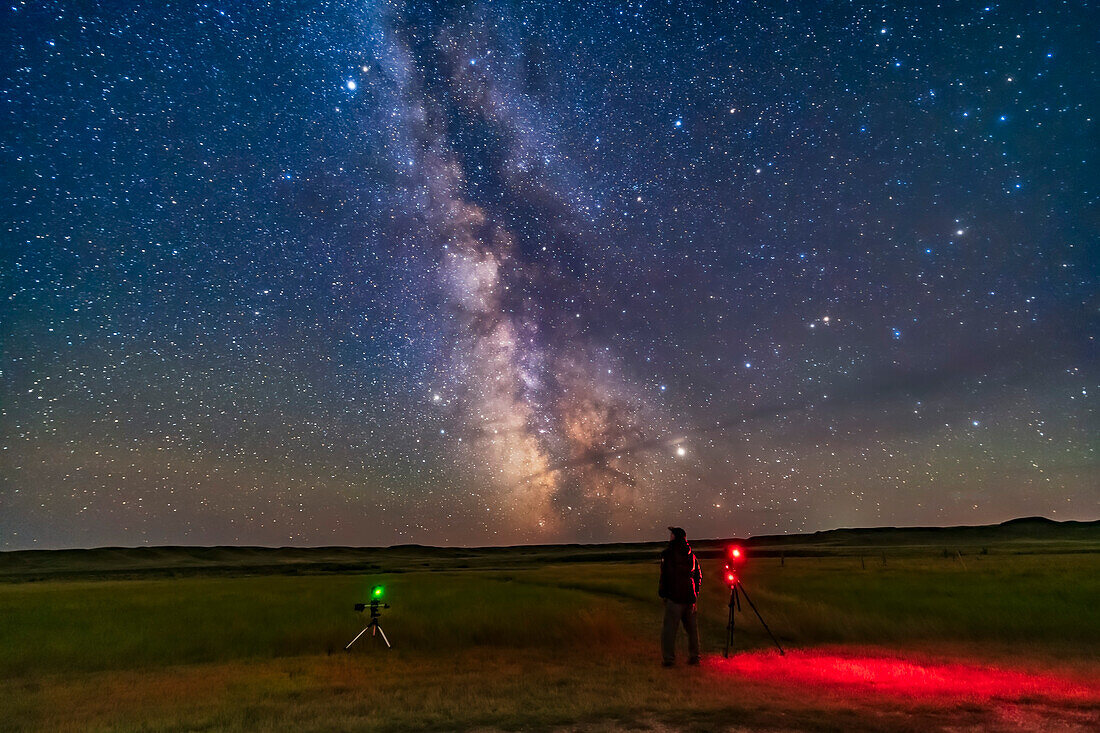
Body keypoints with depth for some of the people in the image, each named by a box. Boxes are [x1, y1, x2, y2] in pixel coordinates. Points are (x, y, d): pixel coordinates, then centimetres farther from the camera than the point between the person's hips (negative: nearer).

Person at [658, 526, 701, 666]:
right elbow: (699, 577, 15)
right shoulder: (691, 555, 10)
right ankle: (694, 657, 20)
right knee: (692, 628, 15)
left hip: (674, 598, -6)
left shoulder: (668, 553, -8)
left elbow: (665, 576, -10)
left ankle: (669, 658, -3)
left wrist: (662, 593, -1)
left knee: (669, 628, -1)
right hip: (690, 597, 6)